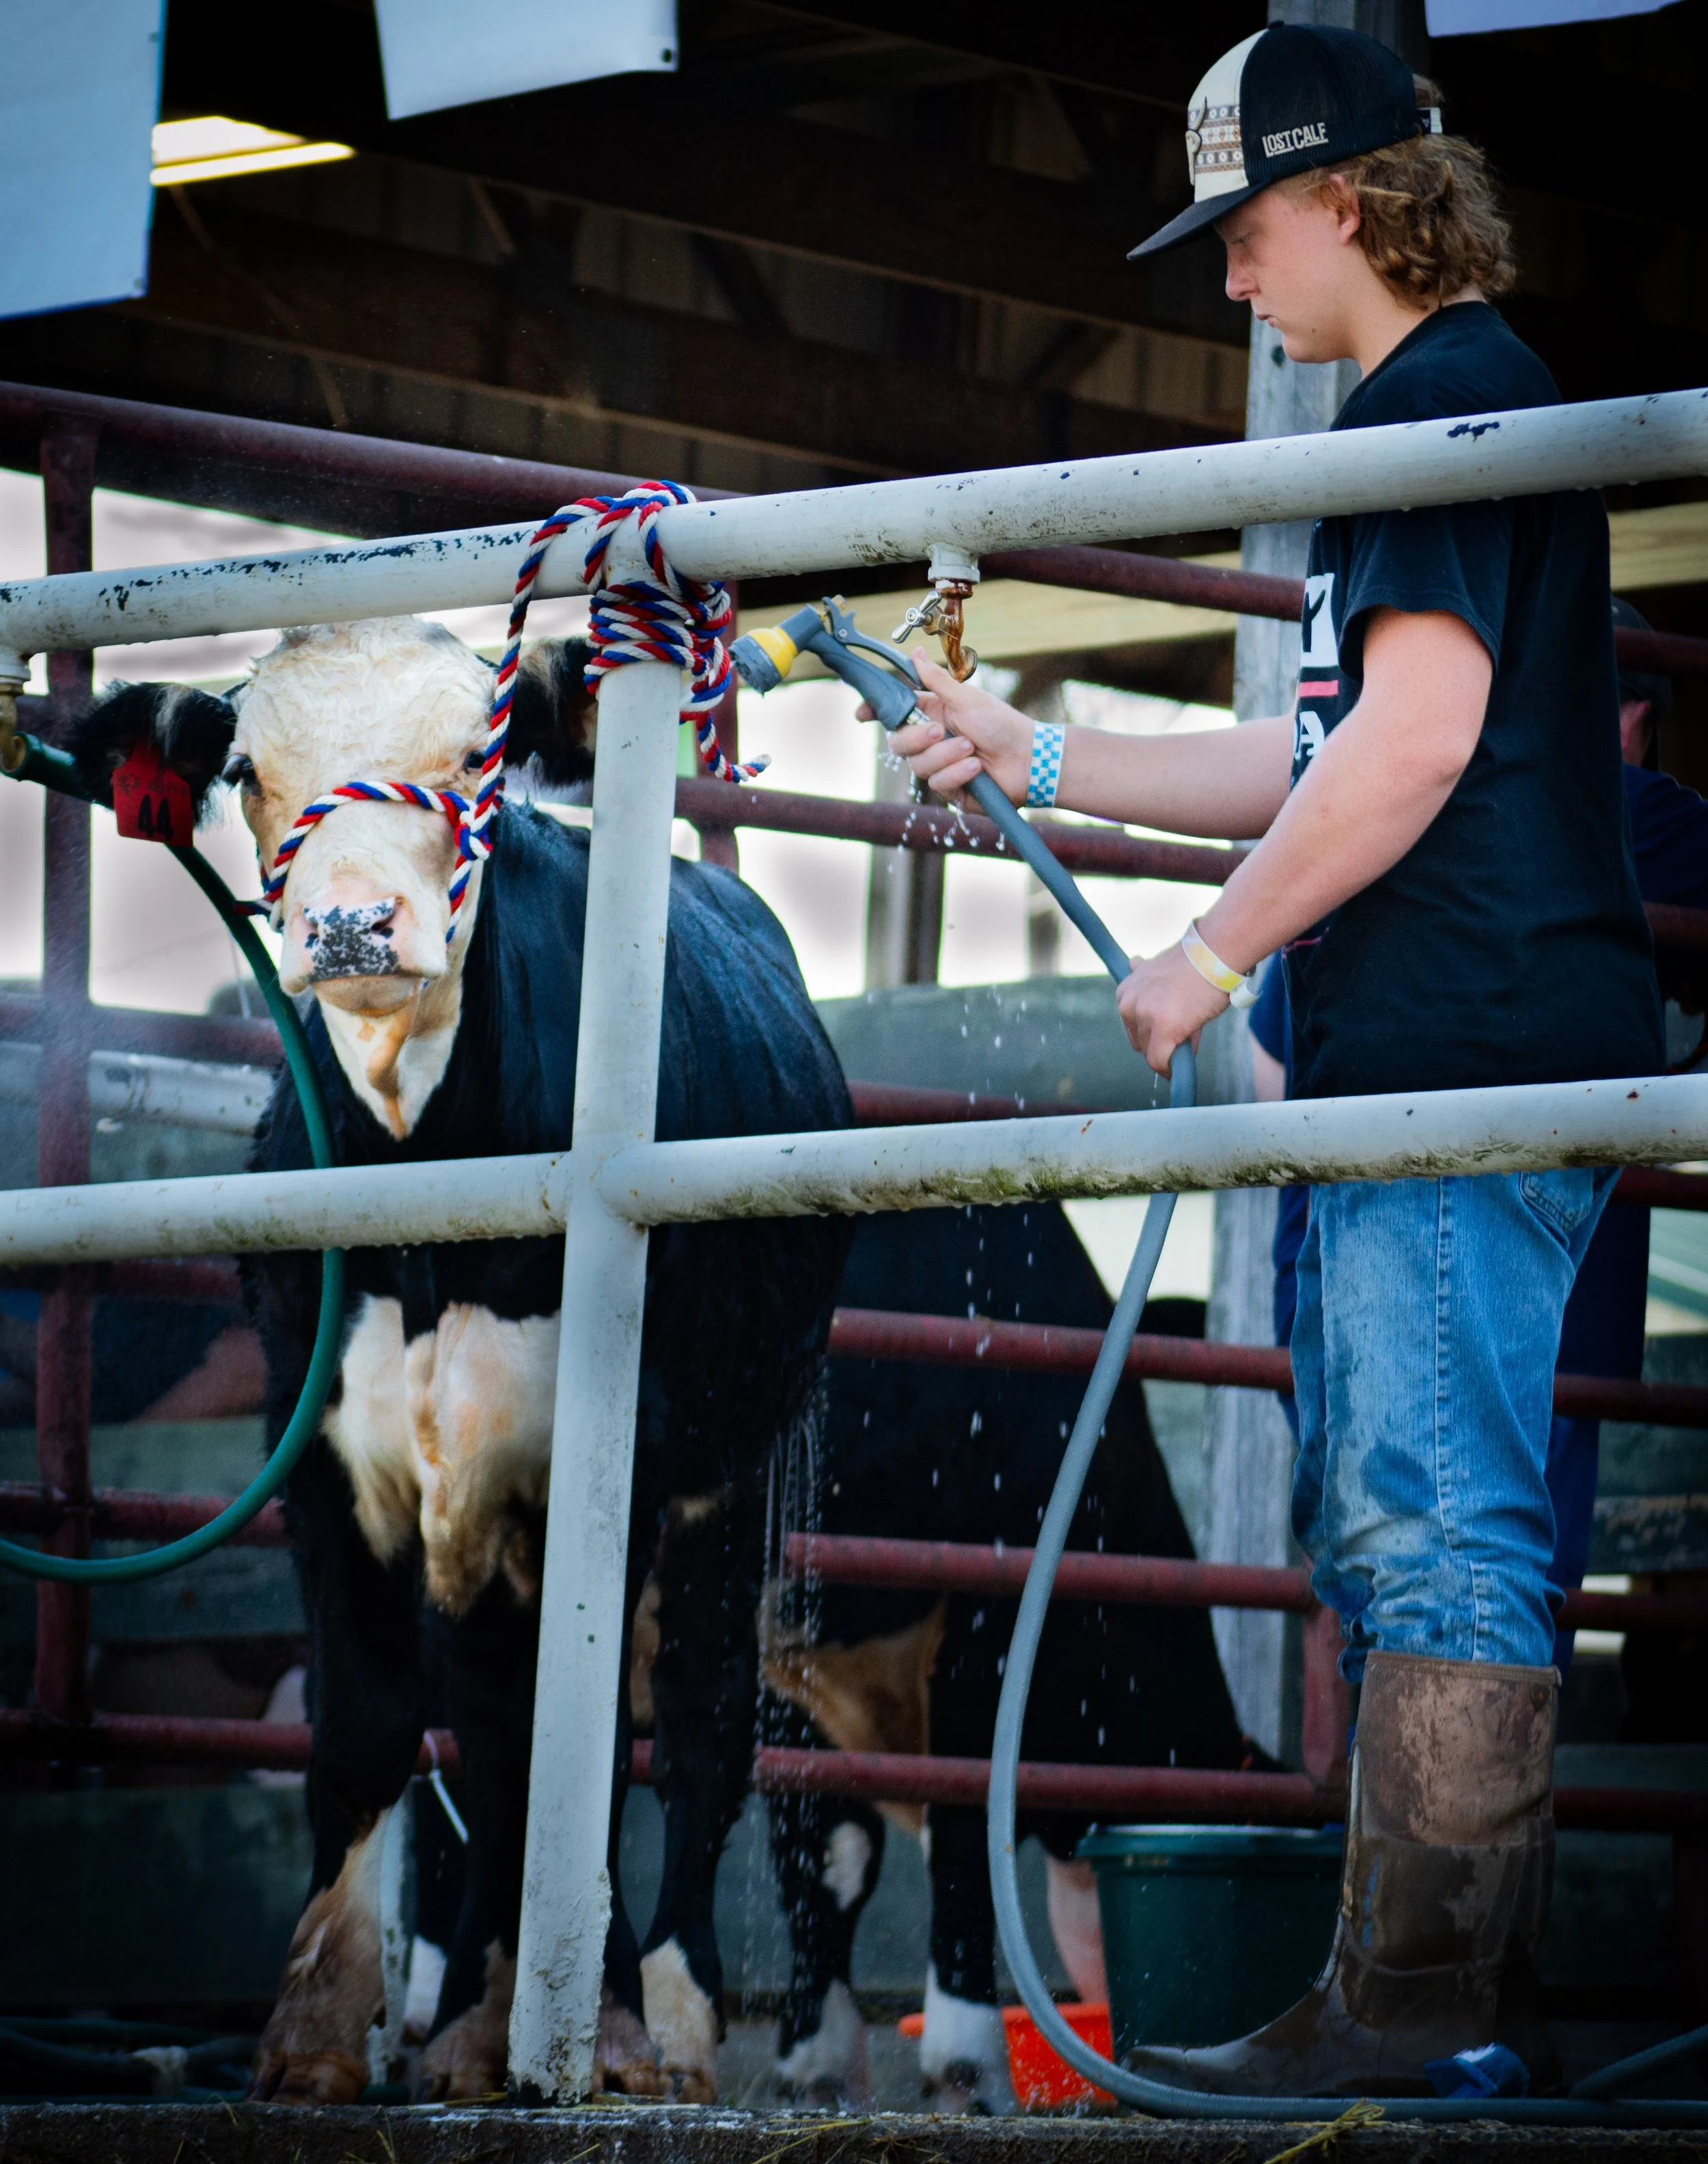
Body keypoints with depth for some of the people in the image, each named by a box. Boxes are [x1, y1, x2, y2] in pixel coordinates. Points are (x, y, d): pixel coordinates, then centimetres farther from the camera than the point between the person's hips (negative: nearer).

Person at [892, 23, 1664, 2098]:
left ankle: (1410, 2007, -14)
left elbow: (1418, 733, -19)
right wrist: (1041, 761, 24)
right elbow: (1323, 763, 27)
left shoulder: (1443, 400, -9)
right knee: (1386, 1531, 12)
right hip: (1420, 1069, 11)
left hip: (1465, 1064, -11)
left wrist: (1214, 950, -13)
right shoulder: (1458, 410, 24)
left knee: (1435, 1533, -12)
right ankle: (1478, 1994, 14)